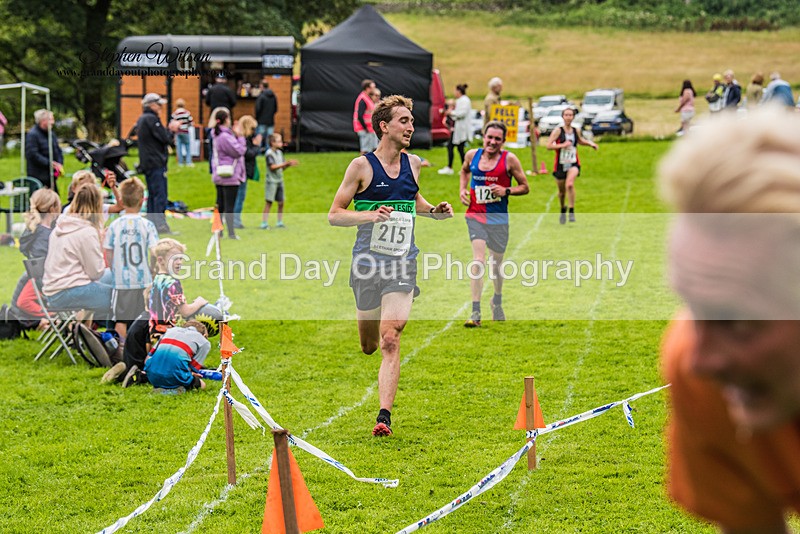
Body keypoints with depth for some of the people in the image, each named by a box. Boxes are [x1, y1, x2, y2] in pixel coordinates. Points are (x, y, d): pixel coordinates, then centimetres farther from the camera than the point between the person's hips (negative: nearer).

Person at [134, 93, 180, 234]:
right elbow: (165, 139, -17)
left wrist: (169, 129, 12)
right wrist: (171, 130, 1)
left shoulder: (142, 119, 18)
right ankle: (160, 224, -14)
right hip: (156, 163, -10)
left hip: (147, 163, 10)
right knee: (160, 195, -10)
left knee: (152, 195, 13)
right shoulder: (152, 119, -13)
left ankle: (151, 223, 15)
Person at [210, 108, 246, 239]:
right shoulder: (225, 137, -19)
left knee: (220, 205, 13)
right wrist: (239, 136, -8)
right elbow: (239, 151, -16)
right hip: (230, 177, -9)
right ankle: (231, 233, -3)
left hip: (219, 177, 9)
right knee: (229, 206, -5)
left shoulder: (217, 135, 11)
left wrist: (236, 135, 7)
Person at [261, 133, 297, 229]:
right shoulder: (269, 153, -11)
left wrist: (289, 164, -4)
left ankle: (280, 222, 16)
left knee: (281, 202, 8)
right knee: (269, 202, -7)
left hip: (279, 180, 7)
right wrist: (284, 163, -23)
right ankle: (264, 223, -5)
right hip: (271, 181, -7)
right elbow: (272, 167, -19)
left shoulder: (279, 152, 12)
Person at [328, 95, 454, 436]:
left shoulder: (412, 164, 9)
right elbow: (334, 215, -4)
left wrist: (434, 211, 10)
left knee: (390, 341, -12)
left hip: (403, 266, 2)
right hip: (368, 263, -2)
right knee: (368, 346, 10)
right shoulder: (362, 166, -5)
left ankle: (384, 416, -15)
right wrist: (369, 215, -21)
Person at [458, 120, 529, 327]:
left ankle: (497, 302, 42)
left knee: (497, 262, 13)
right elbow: (464, 171, 25)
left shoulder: (509, 159, -5)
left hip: (499, 217, 0)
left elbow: (525, 187, 1)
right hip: (475, 215, 0)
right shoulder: (472, 155, 2)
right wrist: (463, 189, 7)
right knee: (478, 260, -16)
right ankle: (475, 312, -20)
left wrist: (506, 191, -16)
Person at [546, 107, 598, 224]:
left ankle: (571, 211, -21)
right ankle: (563, 209, 42)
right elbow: (548, 146, -13)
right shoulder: (558, 131, -7)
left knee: (569, 184, -28)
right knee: (561, 191, 12)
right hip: (560, 165, 0)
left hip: (573, 164, 0)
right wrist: (562, 145, -22)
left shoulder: (576, 131, 5)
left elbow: (580, 140, 27)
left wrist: (590, 143, 11)